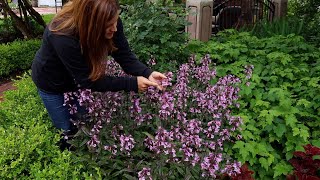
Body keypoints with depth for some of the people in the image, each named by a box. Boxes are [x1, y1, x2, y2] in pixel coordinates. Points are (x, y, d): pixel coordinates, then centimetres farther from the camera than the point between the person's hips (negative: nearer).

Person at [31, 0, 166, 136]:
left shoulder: (110, 21, -28)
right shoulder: (63, 37, -42)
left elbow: (124, 55, -21)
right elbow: (88, 80, -36)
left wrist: (147, 73, -39)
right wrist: (132, 83, -38)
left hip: (78, 80, 5)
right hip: (52, 83, -4)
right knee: (68, 128, 11)